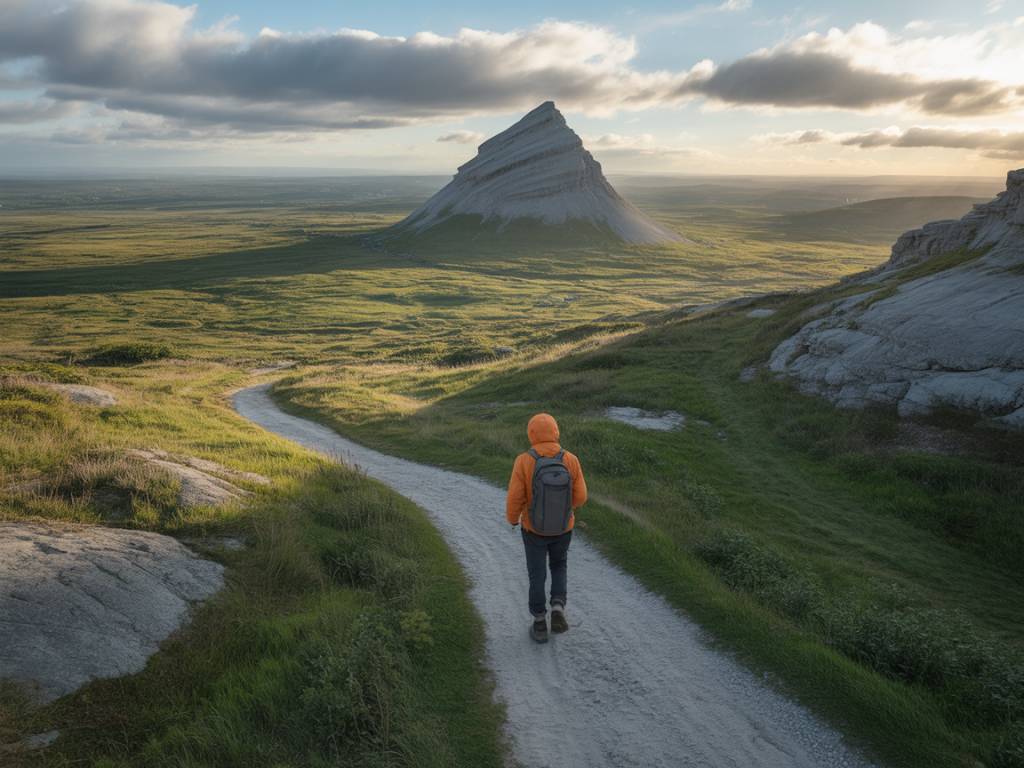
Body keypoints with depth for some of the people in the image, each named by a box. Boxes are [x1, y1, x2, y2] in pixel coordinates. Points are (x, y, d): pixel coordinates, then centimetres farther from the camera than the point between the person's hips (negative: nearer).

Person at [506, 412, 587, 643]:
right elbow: (579, 496, -10)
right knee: (559, 565, 28)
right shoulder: (570, 460, -18)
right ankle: (557, 610, 14)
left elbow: (514, 499, -18)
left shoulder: (524, 462, -24)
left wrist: (512, 518, 4)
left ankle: (540, 625, 26)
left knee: (537, 574, 17)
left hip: (534, 528, -1)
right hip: (563, 528, 1)